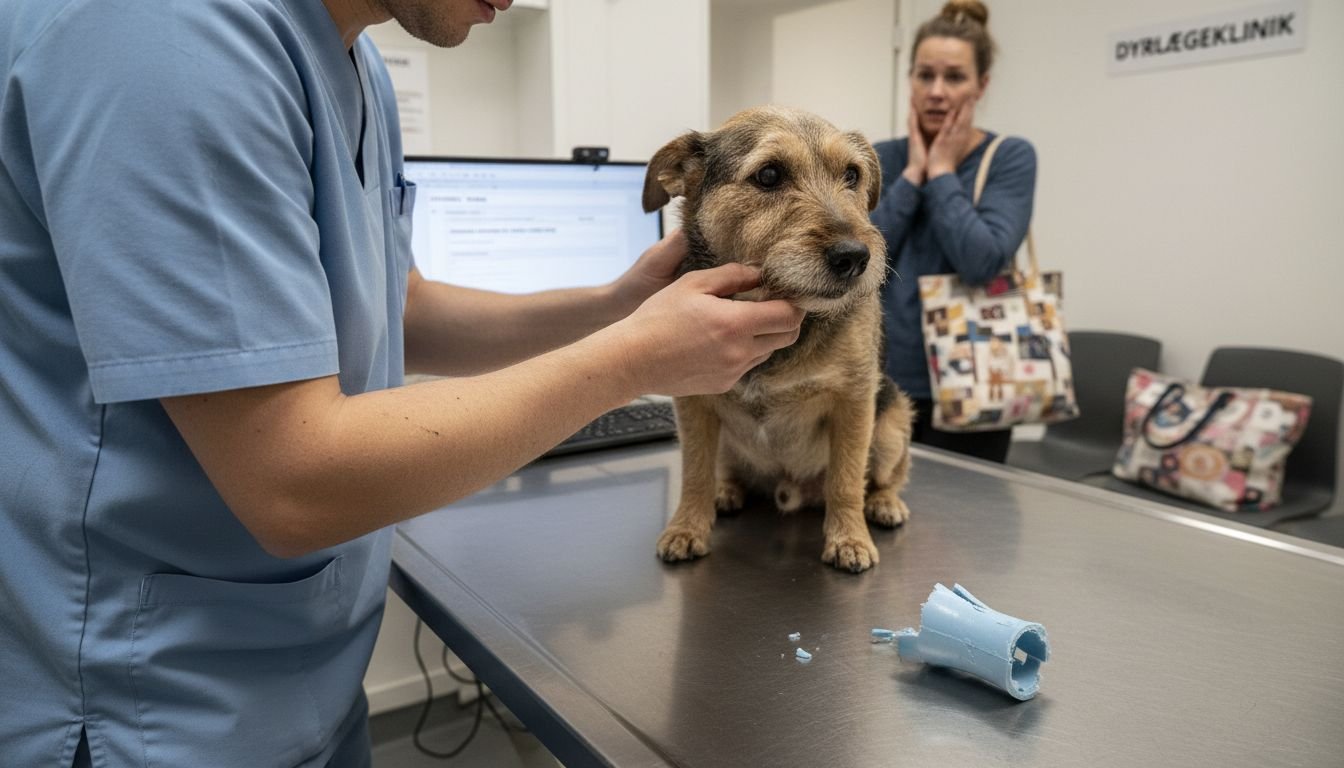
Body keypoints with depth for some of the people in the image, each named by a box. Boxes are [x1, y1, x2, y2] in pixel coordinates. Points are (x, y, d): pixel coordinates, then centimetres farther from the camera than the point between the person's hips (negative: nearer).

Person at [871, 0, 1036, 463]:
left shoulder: (1011, 158, -4)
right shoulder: (881, 160, 6)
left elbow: (981, 262, -20)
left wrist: (941, 172, -11)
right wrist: (912, 173, -7)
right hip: (882, 378, 4)